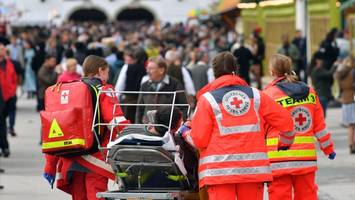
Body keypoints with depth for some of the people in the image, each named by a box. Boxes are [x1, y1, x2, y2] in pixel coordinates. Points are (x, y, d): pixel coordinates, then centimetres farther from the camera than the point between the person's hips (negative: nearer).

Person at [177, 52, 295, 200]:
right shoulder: (255, 95, 9)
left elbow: (199, 140, -2)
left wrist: (185, 132, 20)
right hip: (254, 170, 2)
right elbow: (285, 121, 7)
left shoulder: (207, 99, 1)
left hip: (219, 170, -2)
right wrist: (285, 142, 27)